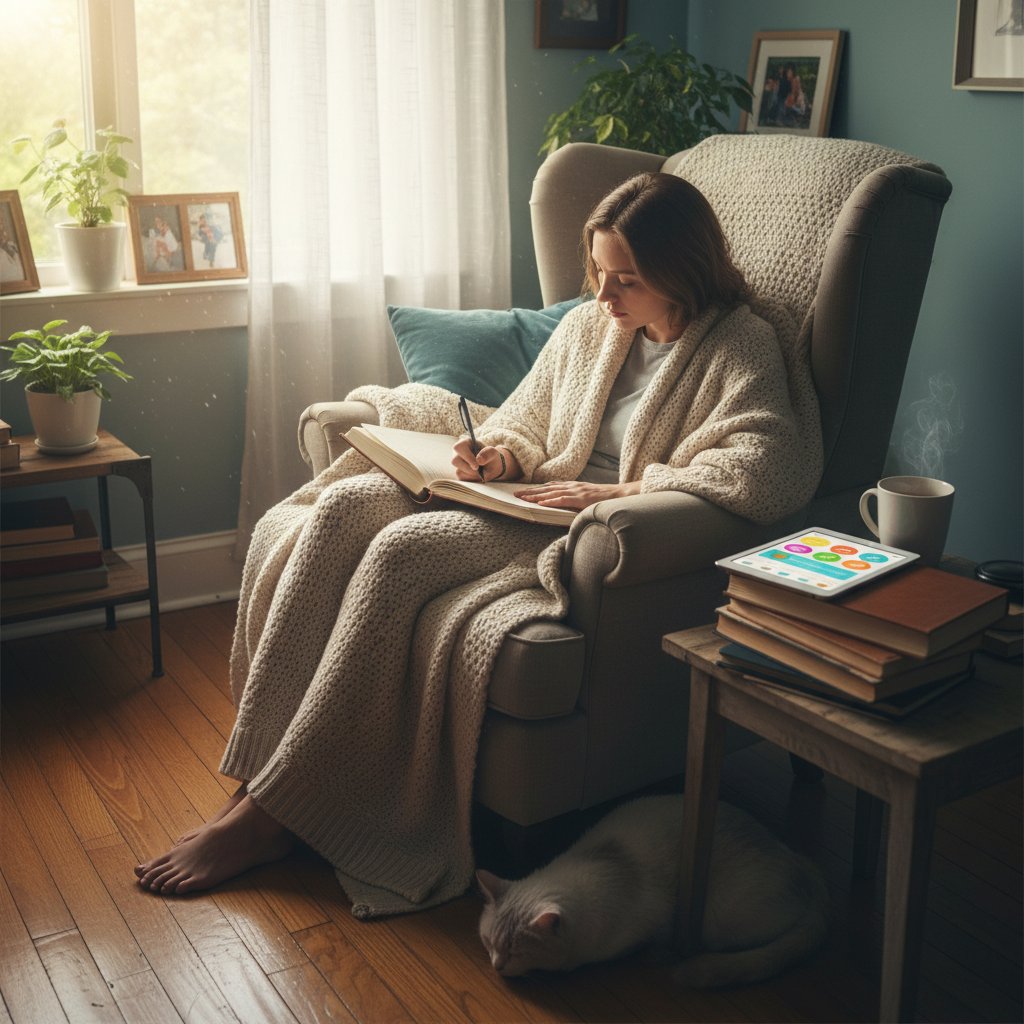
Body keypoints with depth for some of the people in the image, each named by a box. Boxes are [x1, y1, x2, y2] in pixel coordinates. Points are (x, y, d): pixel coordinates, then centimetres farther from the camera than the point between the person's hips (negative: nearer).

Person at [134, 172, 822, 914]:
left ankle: (270, 811, -22)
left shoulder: (741, 350, -5)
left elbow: (766, 474, -23)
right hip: (524, 501, 7)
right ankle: (254, 774, -22)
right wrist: (500, 452, -1)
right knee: (343, 505, -20)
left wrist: (610, 492, -20)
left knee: (404, 548, -30)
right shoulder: (587, 325, 16)